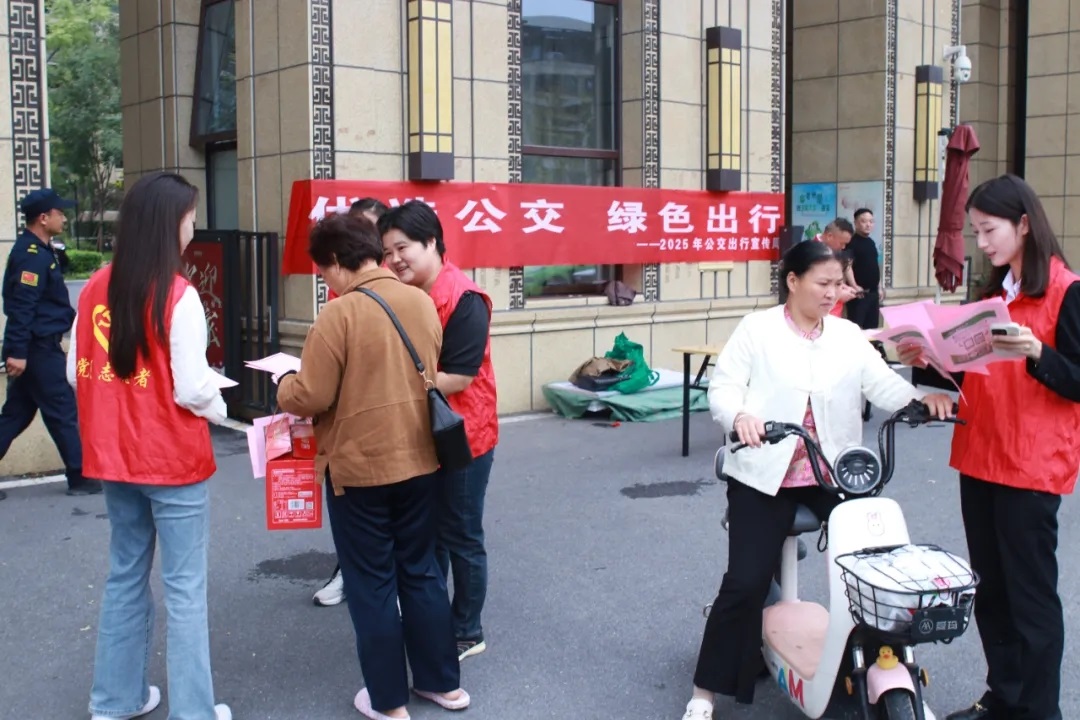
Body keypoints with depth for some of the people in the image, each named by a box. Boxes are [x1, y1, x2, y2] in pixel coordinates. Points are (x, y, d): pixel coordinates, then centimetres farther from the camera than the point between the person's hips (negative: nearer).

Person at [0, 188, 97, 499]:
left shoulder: (39, 251, 15)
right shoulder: (32, 256, -17)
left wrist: (76, 320, 28)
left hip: (38, 347, 10)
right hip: (38, 348, -10)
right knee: (63, 413, 0)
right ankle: (79, 478, 9)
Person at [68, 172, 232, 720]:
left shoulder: (96, 288, 1)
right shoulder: (178, 295, -16)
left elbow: (76, 373, 7)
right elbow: (192, 389, -17)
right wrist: (219, 406, 3)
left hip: (114, 456, 6)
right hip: (173, 461, -6)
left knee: (125, 576, 19)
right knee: (185, 588, 4)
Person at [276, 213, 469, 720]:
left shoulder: (340, 313, -17)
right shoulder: (423, 303, 2)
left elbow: (311, 398, -17)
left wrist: (284, 384, 3)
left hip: (359, 468, -6)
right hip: (419, 461, 6)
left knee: (371, 584, 7)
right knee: (421, 572, 17)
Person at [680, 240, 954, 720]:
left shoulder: (849, 336, 11)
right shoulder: (757, 329, 1)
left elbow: (883, 385, 0)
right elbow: (723, 387, -6)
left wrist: (922, 399, -21)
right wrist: (739, 415, -28)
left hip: (834, 474, 4)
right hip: (764, 475, -4)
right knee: (746, 583, -7)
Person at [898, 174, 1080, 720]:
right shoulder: (994, 292, 16)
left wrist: (1036, 353, -28)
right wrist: (929, 362, 2)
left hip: (1032, 465, -7)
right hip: (980, 458, 7)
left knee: (1030, 591, 0)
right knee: (990, 587, 13)